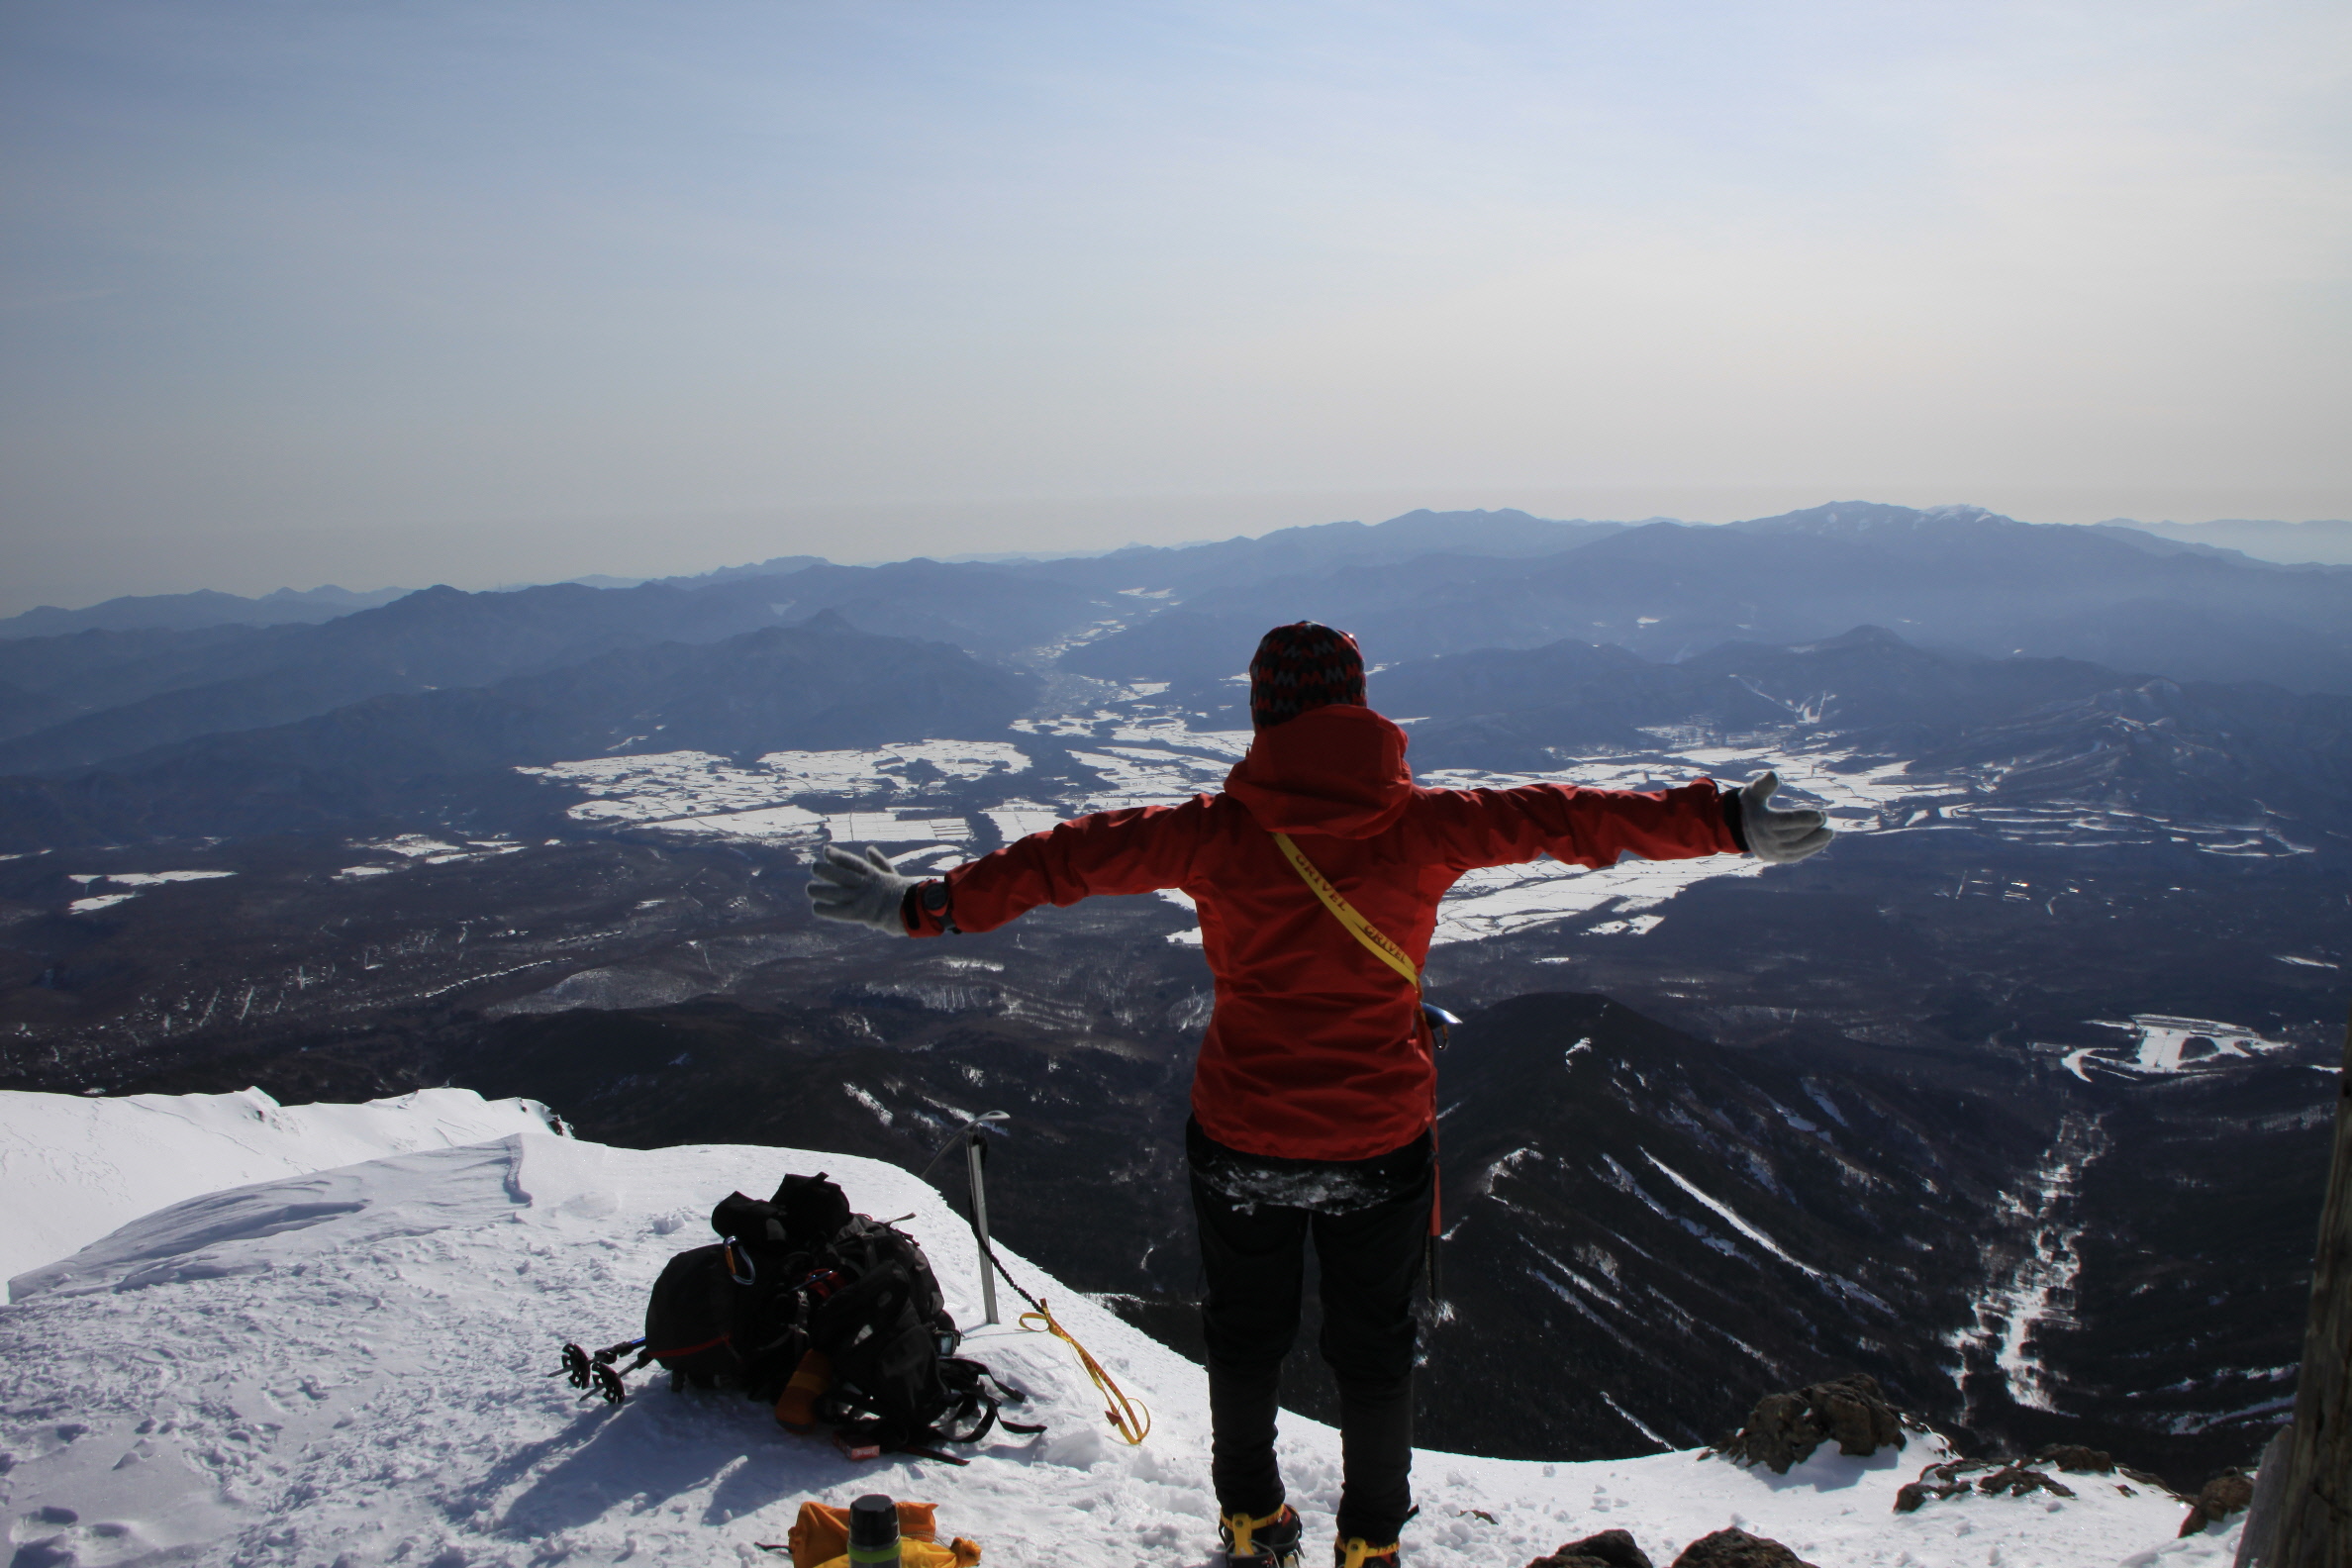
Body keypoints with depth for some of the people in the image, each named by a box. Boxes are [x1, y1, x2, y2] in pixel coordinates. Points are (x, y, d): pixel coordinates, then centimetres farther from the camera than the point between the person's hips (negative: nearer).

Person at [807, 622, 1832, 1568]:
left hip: (1242, 1138, 0)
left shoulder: (1218, 832, -14)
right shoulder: (1421, 827, -13)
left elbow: (1074, 857, -12)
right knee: (1374, 1351, 21)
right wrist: (1726, 824, -1)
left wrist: (924, 907, -6)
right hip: (1381, 1139, 0)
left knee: (1245, 1340, 23)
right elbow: (1563, 820, -9)